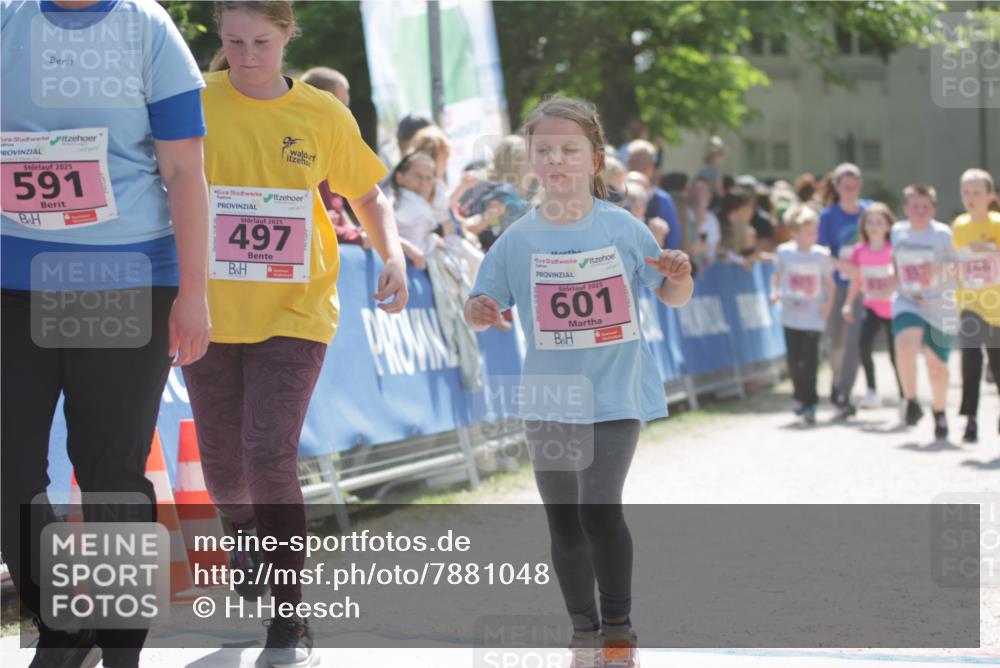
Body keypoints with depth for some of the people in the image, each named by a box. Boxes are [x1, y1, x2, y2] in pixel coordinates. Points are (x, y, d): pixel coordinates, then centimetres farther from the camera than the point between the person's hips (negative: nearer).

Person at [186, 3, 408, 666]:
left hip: (294, 312, -1)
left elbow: (369, 194, 13)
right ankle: (249, 532, 50)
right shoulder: (196, 103, -3)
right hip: (210, 312, 2)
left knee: (270, 450, -17)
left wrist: (394, 257, -4)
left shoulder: (323, 114, 0)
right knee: (222, 465, 13)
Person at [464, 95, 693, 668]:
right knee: (563, 523, 12)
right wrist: (480, 310, -21)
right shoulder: (518, 240, -1)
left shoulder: (623, 227, -4)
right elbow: (484, 306, 2)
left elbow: (673, 297, 5)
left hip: (615, 394, -3)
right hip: (548, 399, 3)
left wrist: (679, 276, -18)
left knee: (600, 509, -19)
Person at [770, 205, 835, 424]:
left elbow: (829, 281, 5)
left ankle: (810, 405, -3)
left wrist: (828, 303, -7)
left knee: (810, 360, -9)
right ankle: (801, 397, 29)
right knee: (794, 360, 7)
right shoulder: (785, 252, -2)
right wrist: (774, 292, -4)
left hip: (814, 317, -2)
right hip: (791, 314, 2)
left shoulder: (821, 254, -4)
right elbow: (777, 274, 12)